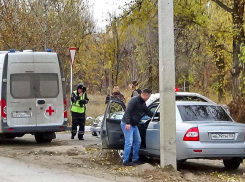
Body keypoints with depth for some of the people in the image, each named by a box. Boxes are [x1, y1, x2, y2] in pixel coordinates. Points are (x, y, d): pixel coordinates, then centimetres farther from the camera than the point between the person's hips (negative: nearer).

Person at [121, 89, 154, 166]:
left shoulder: (143, 103, 12)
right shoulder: (134, 100, -18)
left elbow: (148, 112, 26)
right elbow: (127, 111, -25)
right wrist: (127, 123, -32)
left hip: (134, 125, 10)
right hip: (127, 124, -10)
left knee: (138, 142, 12)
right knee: (129, 143, -11)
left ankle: (135, 159, 21)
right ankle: (125, 161, -6)